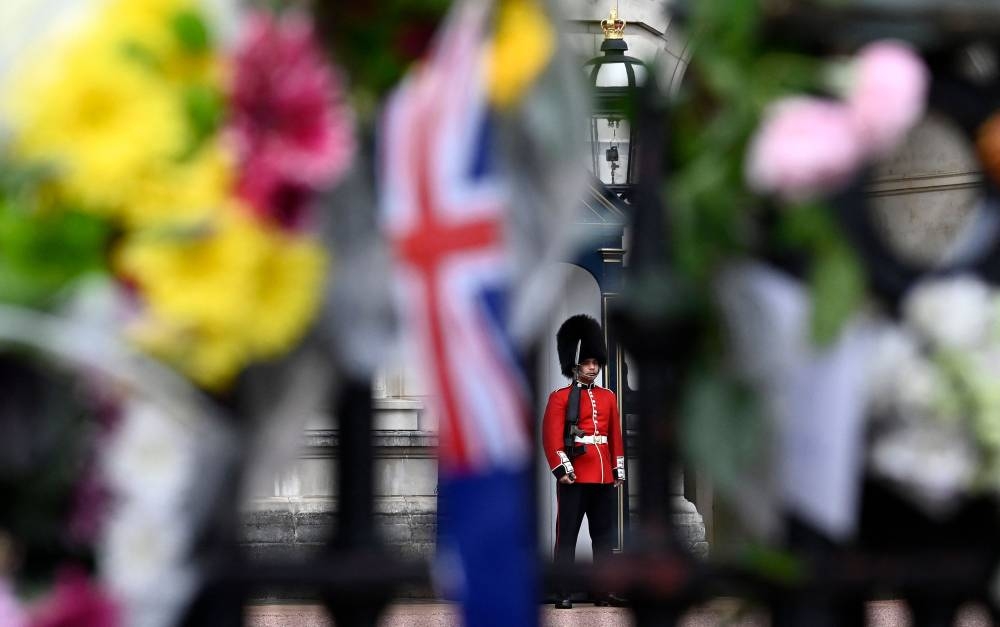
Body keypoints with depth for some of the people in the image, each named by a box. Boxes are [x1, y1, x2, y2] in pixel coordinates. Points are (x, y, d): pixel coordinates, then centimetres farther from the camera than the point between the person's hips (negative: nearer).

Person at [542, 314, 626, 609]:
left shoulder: (608, 397, 15)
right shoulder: (560, 397, -2)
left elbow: (616, 436, 17)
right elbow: (551, 436, -9)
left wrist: (619, 469, 11)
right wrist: (561, 469, -17)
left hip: (604, 477, 6)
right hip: (575, 477, -6)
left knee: (604, 535, 8)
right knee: (567, 536, -3)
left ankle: (603, 591, 13)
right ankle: (563, 595, -2)